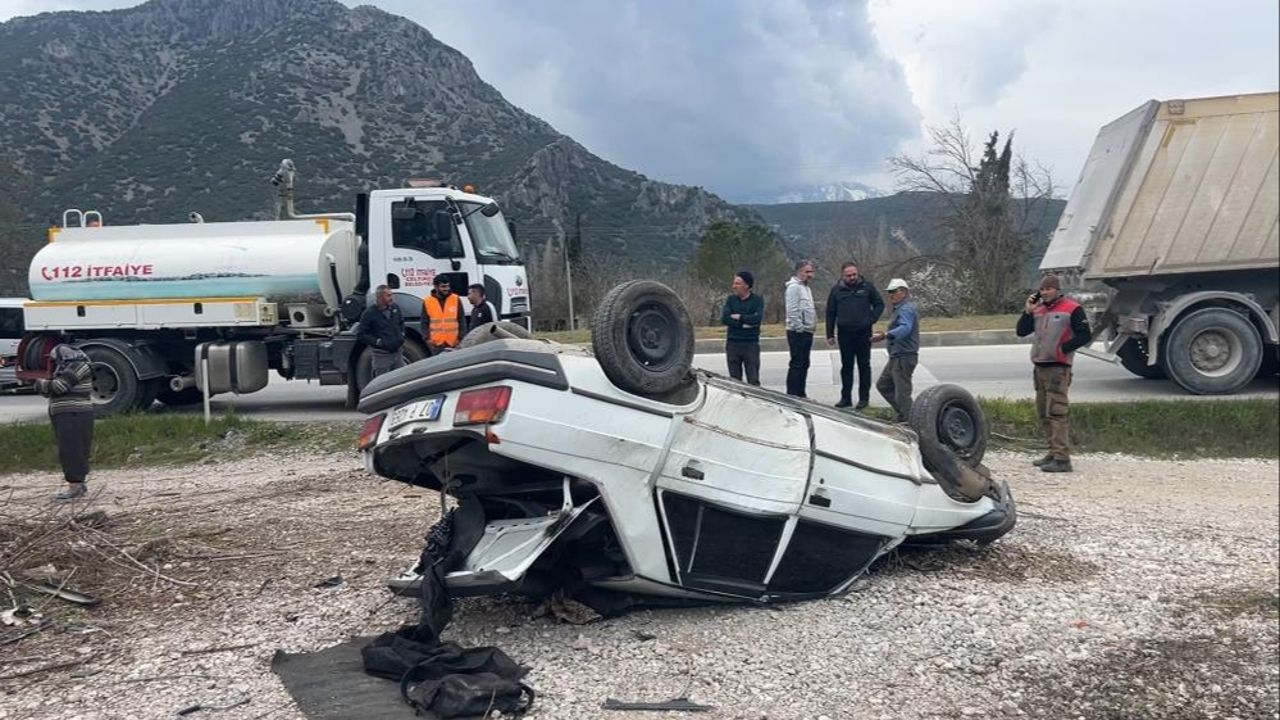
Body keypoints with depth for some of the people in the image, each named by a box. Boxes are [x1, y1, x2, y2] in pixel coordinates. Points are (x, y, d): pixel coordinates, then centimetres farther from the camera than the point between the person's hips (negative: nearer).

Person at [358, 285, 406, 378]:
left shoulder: (395, 308, 6)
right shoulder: (369, 314, -11)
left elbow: (401, 322, 25)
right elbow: (363, 335, -8)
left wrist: (402, 335, 10)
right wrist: (378, 342, -16)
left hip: (397, 352, 6)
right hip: (382, 355, -6)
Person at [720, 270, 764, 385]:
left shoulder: (757, 300, -1)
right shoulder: (731, 299, 6)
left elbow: (757, 318, -17)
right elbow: (724, 319, -7)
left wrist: (738, 317, -7)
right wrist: (745, 323, -13)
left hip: (751, 344, -2)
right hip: (733, 344, 2)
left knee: (753, 381, -4)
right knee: (735, 381, 8)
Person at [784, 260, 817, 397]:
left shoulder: (806, 288, 18)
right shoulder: (794, 287, -13)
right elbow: (792, 311, -20)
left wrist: (812, 326, 17)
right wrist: (799, 328, -20)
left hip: (807, 332, 10)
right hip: (798, 333, -10)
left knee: (804, 364, 13)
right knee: (797, 364, -9)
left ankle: (800, 394, 19)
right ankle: (792, 395, -6)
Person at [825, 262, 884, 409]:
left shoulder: (867, 287, 2)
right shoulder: (837, 290, 5)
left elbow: (879, 304, 10)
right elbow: (830, 313, 9)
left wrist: (871, 319, -6)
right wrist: (830, 335, 5)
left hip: (863, 333, -1)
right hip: (844, 334, 1)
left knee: (864, 366, 3)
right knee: (846, 366, 8)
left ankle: (864, 397, 9)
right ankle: (846, 397, 15)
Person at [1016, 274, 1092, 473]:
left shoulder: (1072, 309, -4)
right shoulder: (1038, 309, 17)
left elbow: (1085, 336, -8)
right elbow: (1021, 331, 11)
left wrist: (1063, 348, -12)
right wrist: (1028, 311, 0)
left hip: (1058, 368, -8)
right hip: (1040, 367, 8)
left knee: (1057, 412, -13)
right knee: (1044, 413, 12)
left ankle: (1062, 458, -14)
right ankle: (1054, 452, 22)